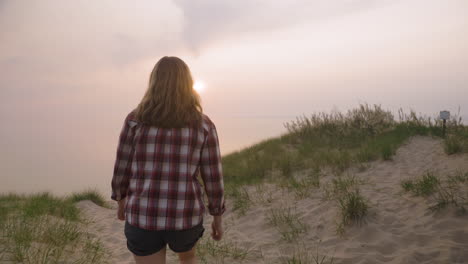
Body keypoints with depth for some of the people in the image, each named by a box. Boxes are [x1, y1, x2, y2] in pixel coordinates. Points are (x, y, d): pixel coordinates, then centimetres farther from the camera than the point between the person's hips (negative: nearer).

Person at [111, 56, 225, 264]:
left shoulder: (135, 120, -7)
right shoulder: (203, 125, -7)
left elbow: (122, 169, 1)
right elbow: (213, 177, -4)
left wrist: (121, 200, 20)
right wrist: (218, 218, 9)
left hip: (144, 216, 0)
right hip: (184, 217, 1)